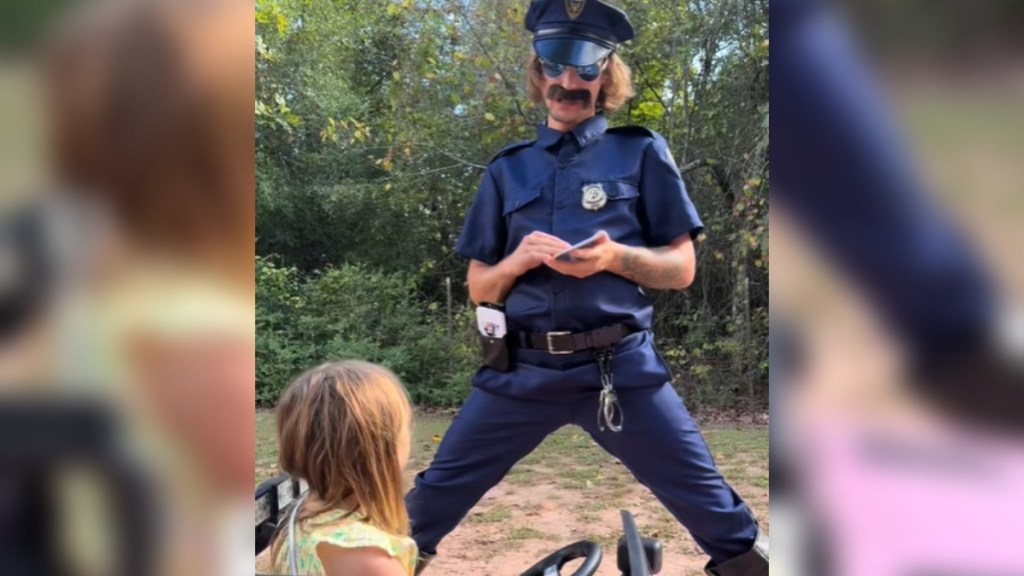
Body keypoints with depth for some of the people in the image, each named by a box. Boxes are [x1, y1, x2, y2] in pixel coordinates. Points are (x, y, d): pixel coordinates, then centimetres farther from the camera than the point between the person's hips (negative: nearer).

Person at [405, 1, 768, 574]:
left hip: (621, 367, -2)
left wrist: (616, 256, -16)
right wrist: (517, 261, -10)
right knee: (433, 499, 10)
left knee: (713, 510, -1)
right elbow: (479, 289, 12)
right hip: (522, 369, 3)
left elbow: (681, 268, 3)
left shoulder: (641, 153, 5)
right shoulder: (508, 169, 11)